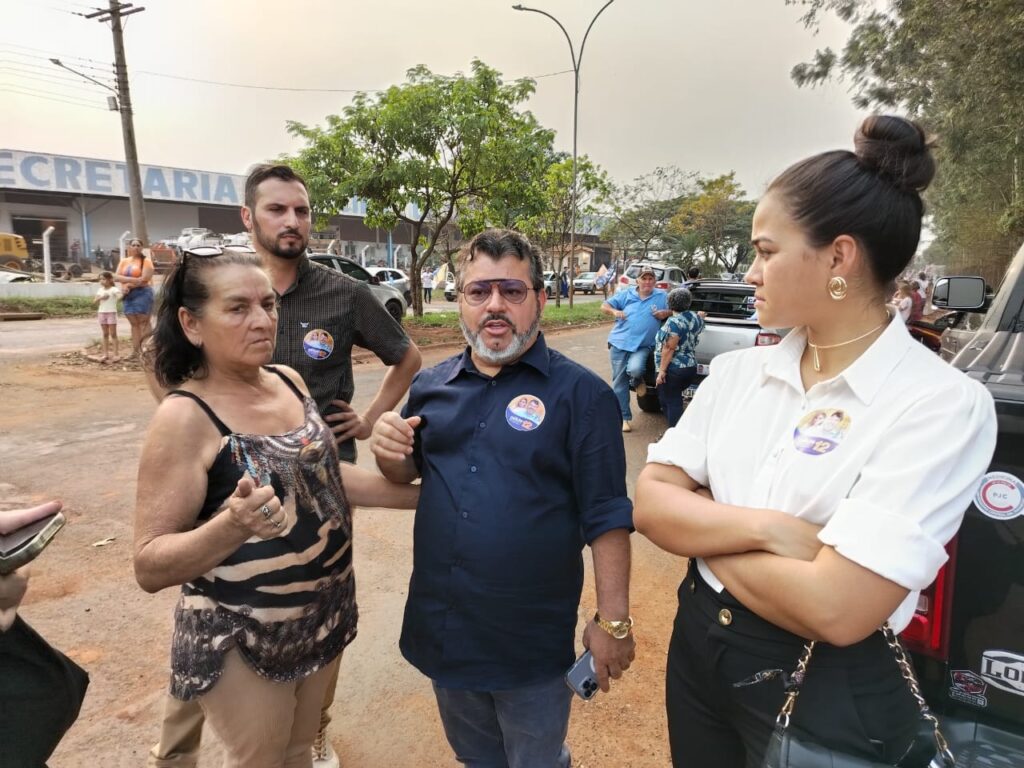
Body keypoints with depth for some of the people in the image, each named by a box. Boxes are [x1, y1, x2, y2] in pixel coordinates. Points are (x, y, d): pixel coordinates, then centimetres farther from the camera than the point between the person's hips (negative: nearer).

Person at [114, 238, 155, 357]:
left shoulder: (146, 261, -3)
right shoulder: (124, 261, 14)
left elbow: (144, 279, -13)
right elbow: (116, 277, 3)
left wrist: (129, 285, -7)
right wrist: (133, 279, -14)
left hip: (142, 293, -6)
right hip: (128, 295, 6)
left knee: (144, 322, -8)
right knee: (134, 324, 6)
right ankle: (135, 351, 6)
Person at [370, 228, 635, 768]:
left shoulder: (580, 394, -14)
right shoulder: (430, 386, 0)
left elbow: (606, 517, -12)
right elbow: (406, 473, 12)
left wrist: (613, 621, -11)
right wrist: (389, 452, -10)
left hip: (534, 643, -4)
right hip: (440, 629, 5)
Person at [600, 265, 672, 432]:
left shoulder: (662, 296, 8)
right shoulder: (626, 294, 8)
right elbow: (604, 306, 9)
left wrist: (667, 313, -7)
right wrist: (614, 311, -12)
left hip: (643, 346, -1)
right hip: (619, 343, 2)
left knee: (635, 369, -31)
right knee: (619, 381, 3)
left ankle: (638, 381, 8)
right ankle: (624, 417, 14)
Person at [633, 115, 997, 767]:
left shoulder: (942, 403, -20)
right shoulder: (737, 371, -2)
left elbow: (836, 608, -27)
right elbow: (651, 502, -7)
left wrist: (702, 530, -14)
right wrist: (762, 527, -23)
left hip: (829, 693, -5)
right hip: (698, 643, 5)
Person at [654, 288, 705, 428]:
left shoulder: (674, 322, -15)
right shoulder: (696, 318, 7)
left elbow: (669, 349, -20)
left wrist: (662, 370, -17)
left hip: (673, 369, -8)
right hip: (691, 367, 8)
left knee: (672, 402, 0)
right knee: (675, 400, 20)